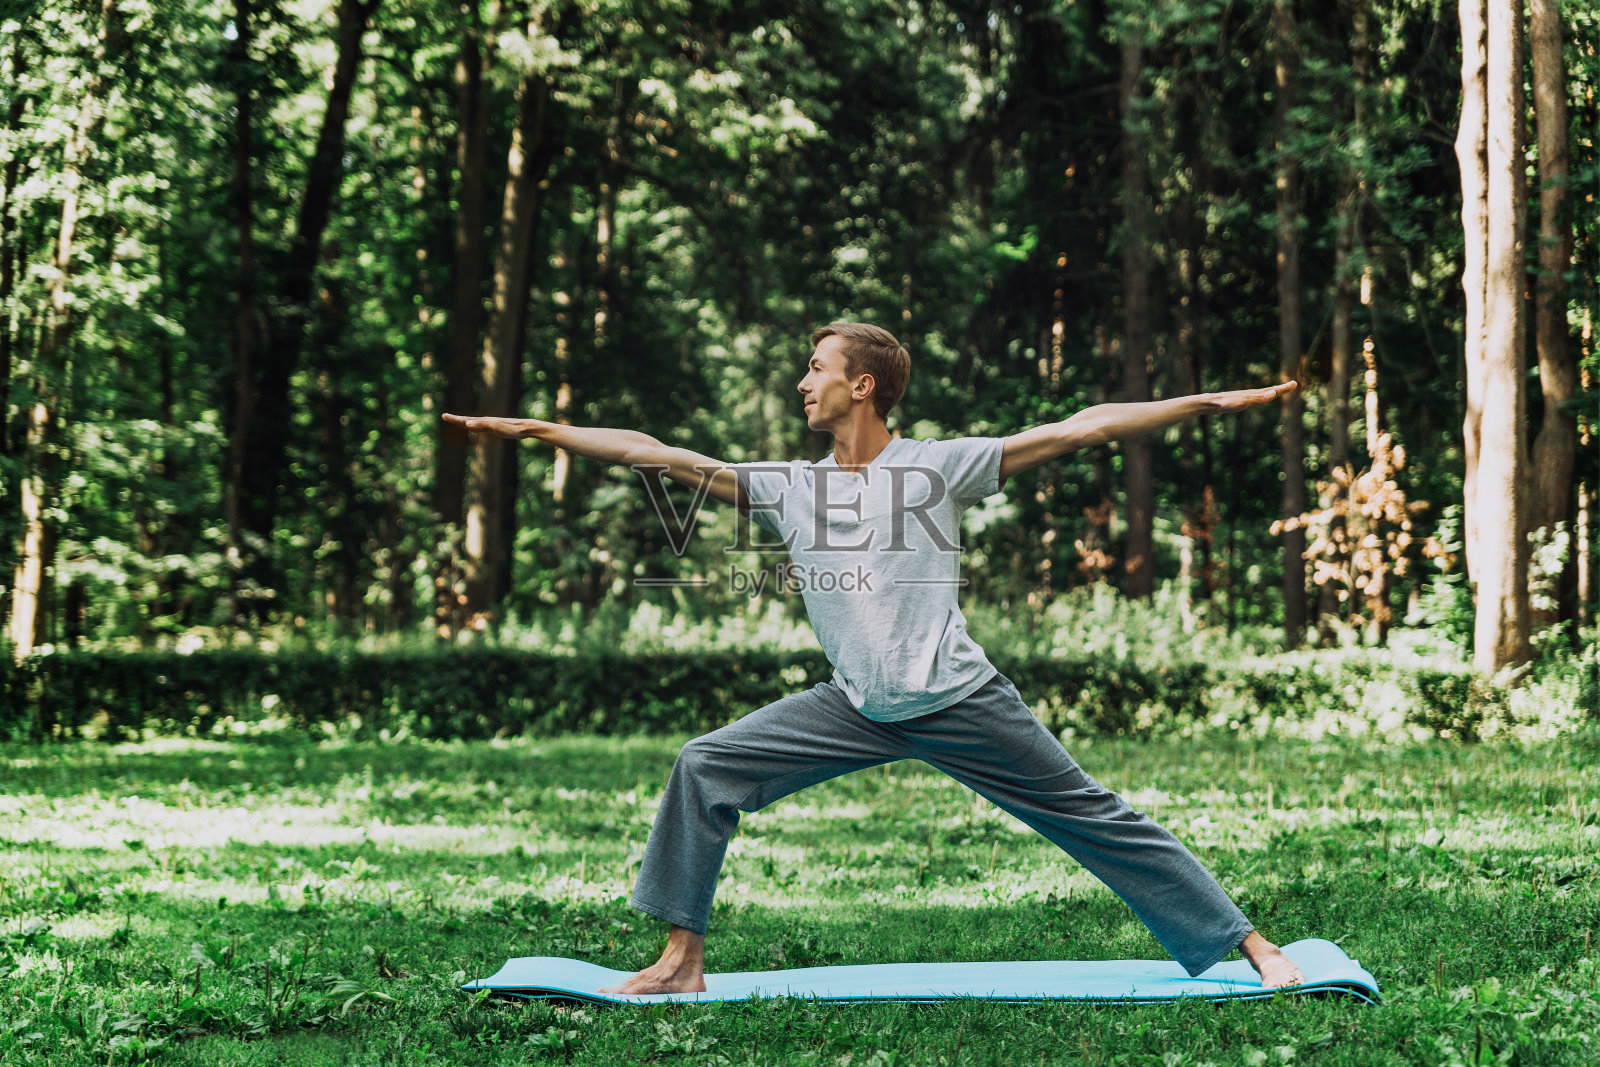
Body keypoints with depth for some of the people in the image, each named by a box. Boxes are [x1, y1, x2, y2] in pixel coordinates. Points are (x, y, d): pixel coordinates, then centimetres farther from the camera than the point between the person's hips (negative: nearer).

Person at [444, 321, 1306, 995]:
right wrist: (536, 430, 3)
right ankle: (682, 960, 3)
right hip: (855, 709, 4)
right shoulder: (787, 487, 7)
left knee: (1093, 819, -2)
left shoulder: (938, 466, -4)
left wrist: (1211, 403, -12)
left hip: (958, 702, -4)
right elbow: (655, 454, 6)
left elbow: (1077, 430, -7)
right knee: (704, 771, -6)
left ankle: (1248, 945, 9)